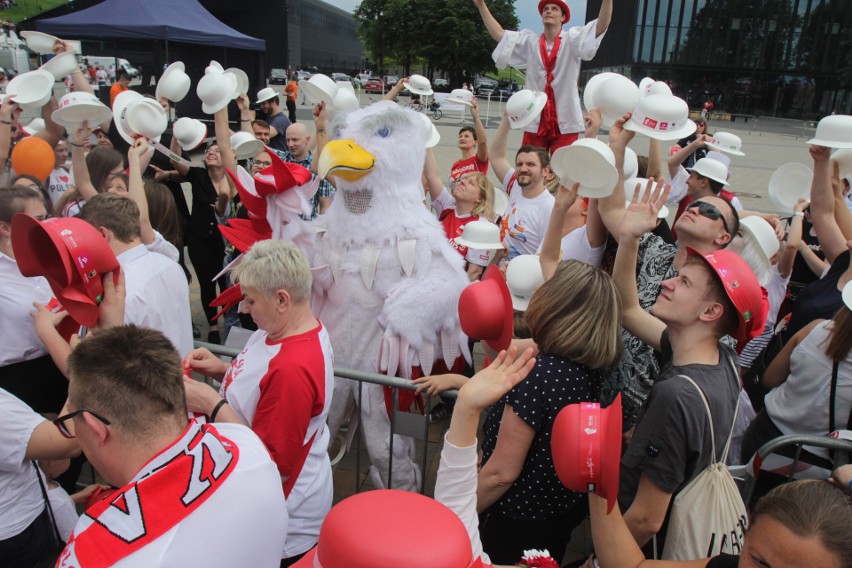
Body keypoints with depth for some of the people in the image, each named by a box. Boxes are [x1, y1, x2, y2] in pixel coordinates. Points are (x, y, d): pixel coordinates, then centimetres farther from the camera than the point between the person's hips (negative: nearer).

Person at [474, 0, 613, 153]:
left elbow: (601, 27, -9)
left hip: (565, 122, -2)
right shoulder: (529, 41, 11)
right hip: (535, 122, 2)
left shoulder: (572, 39, 5)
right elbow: (499, 34, 9)